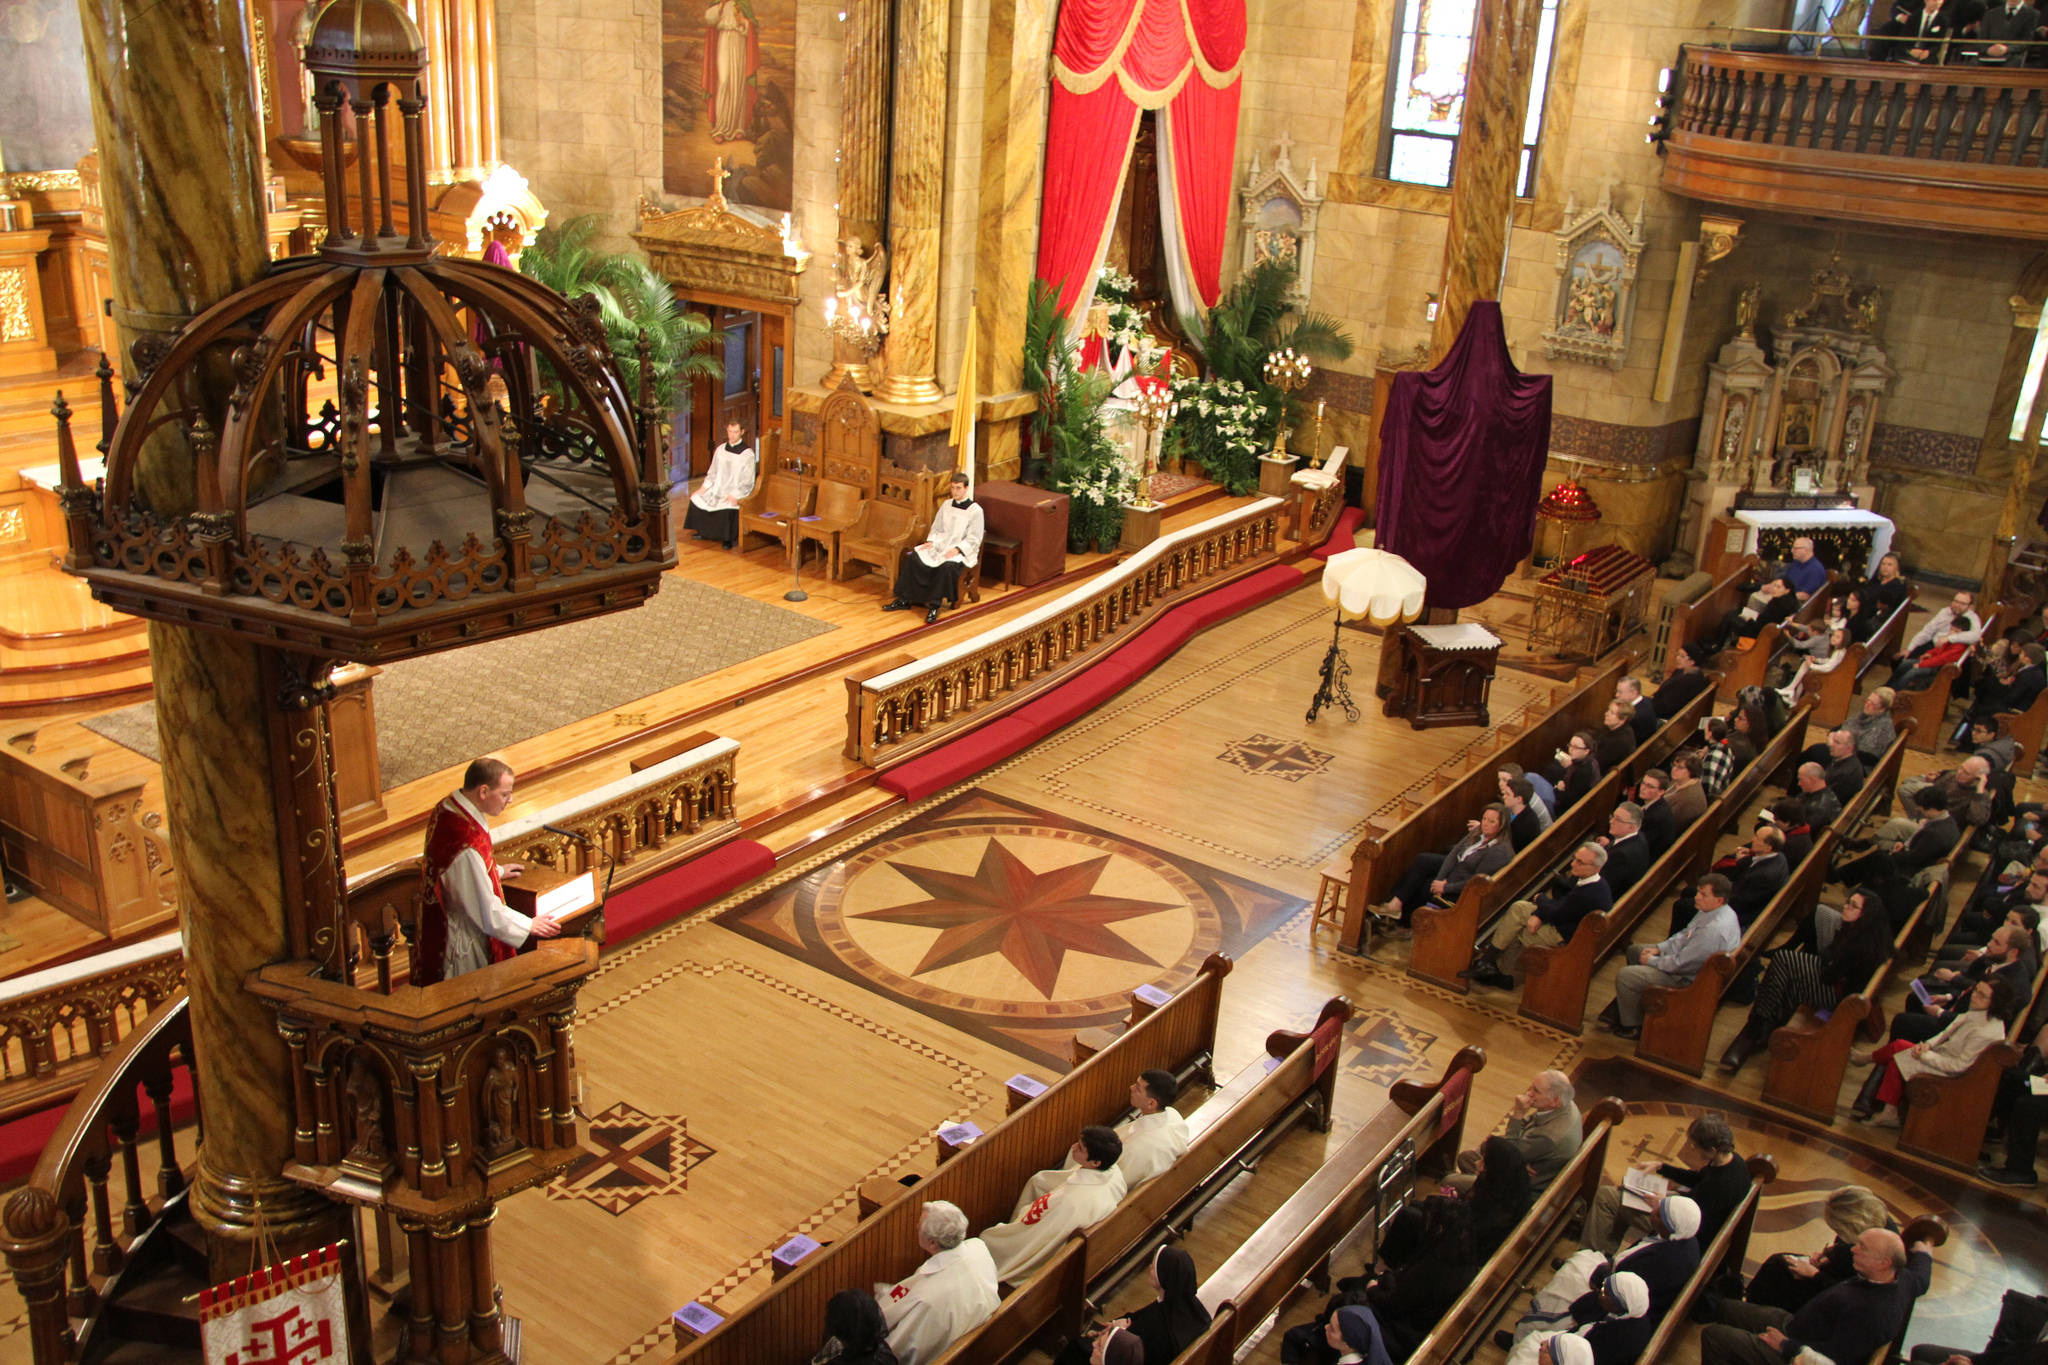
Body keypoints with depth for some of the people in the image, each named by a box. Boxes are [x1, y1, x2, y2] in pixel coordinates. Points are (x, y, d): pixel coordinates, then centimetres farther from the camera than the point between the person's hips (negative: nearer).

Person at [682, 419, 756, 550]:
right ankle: (703, 532, 8)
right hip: (718, 488, 6)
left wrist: (734, 496, -22)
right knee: (696, 499, -9)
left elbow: (747, 482, -12)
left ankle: (728, 538, -10)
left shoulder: (747, 454, -10)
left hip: (737, 492, -6)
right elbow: (712, 473, 14)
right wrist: (703, 488, 3)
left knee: (728, 508, -33)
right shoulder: (721, 449, 8)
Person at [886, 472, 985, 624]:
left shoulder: (975, 510, -6)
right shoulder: (947, 505, 11)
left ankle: (935, 606, -28)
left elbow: (973, 539, -9)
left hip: (962, 552, -6)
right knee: (913, 557, -16)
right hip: (941, 545, 6)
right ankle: (904, 600, -11)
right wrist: (931, 541, -2)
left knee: (947, 566, -38)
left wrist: (957, 549, -22)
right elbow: (936, 528, 17)